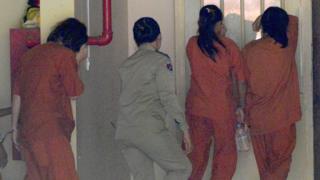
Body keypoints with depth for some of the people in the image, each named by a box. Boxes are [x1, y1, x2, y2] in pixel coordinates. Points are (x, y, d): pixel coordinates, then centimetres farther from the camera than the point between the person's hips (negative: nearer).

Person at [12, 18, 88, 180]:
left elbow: (17, 95, 15)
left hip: (27, 129, 8)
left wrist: (15, 127, 21)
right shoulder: (65, 55, -7)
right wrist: (78, 61, 10)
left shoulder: (30, 54, 15)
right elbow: (74, 93, 0)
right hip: (50, 130, -8)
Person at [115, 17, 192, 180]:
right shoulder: (160, 60, -2)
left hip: (124, 131, 7)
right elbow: (168, 97, -9)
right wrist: (184, 127, -6)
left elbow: (125, 97, 15)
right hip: (149, 129, -7)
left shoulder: (126, 64, 18)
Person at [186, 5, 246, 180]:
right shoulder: (229, 46, -11)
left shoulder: (192, 44, -4)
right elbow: (240, 79, -5)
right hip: (223, 109, -3)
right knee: (225, 154, 11)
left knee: (196, 153, 16)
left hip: (196, 108, 3)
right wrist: (241, 106, 7)